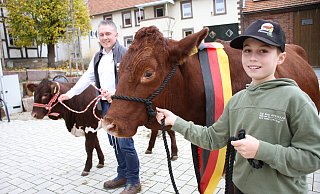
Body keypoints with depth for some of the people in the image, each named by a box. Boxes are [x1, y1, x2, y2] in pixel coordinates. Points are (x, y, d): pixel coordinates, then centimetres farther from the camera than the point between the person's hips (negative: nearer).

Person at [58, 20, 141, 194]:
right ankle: (123, 175, 33)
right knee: (115, 143, 16)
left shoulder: (125, 54, -9)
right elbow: (87, 78, 18)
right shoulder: (97, 57, 15)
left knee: (125, 144, -3)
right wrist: (71, 93, 11)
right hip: (106, 104, 8)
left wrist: (116, 94, -31)